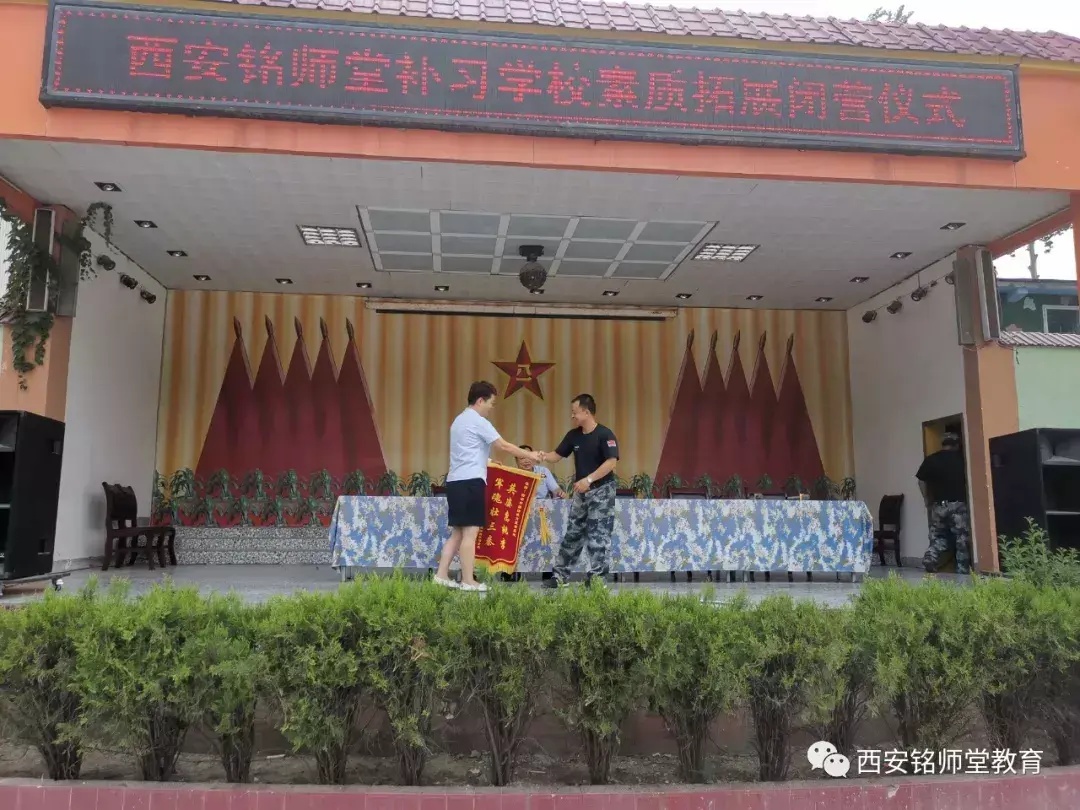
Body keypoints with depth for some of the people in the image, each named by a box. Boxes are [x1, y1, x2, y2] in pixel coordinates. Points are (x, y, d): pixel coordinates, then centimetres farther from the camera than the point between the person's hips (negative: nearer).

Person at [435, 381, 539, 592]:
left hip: (455, 481, 9)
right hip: (470, 482, -9)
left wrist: (487, 463, 27)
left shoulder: (460, 420, 20)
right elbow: (504, 446, -12)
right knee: (470, 532, -5)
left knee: (458, 532, 11)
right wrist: (530, 455, -3)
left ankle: (441, 574, 10)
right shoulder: (478, 421, -9)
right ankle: (468, 581, -3)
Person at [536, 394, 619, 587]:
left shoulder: (604, 434, -15)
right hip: (581, 491, 7)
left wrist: (588, 479, -27)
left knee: (598, 534, -4)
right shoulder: (573, 435, 6)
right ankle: (560, 575, 15)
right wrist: (544, 457, -12)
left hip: (602, 490, -7)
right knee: (573, 533, 10)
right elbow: (558, 455, 10)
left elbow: (611, 462, -22)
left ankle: (596, 577, 4)